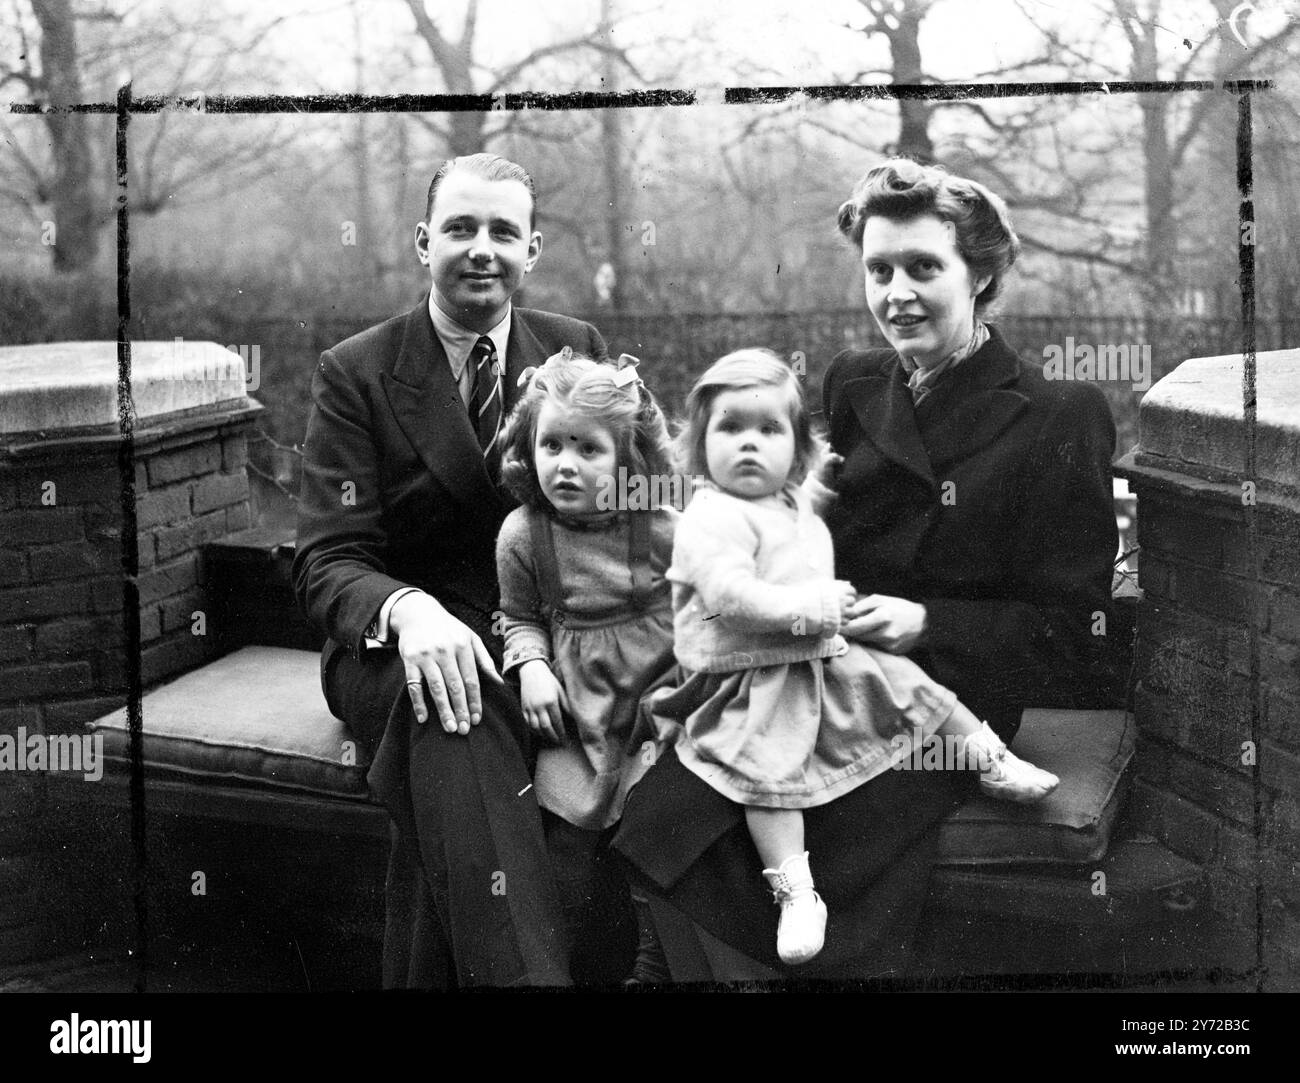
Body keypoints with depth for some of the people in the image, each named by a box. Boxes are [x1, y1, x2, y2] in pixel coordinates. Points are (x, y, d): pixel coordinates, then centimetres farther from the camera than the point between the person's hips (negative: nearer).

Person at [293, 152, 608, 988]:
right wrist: (408, 608, -31)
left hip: (546, 639, 3)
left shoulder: (578, 352, 10)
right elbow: (328, 562, -7)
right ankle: (516, 971, -43)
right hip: (395, 648, -3)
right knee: (447, 704, -37)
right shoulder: (355, 374, 1)